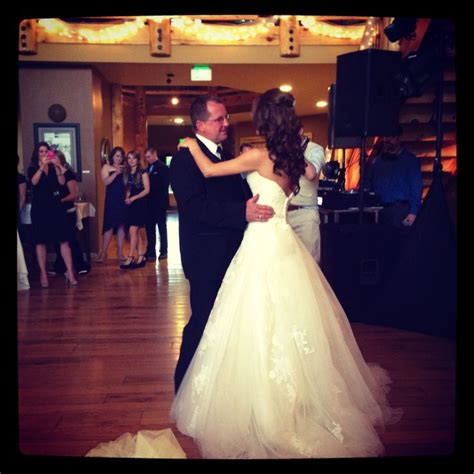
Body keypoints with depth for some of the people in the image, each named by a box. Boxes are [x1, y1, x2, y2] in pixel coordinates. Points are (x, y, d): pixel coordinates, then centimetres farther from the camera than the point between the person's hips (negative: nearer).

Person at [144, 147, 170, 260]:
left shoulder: (163, 168, -6)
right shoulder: (148, 168, 13)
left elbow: (164, 185, -11)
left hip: (159, 203, -6)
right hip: (149, 203, 6)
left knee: (161, 227, 4)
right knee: (149, 228, 7)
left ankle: (163, 251, 11)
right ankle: (150, 251, 12)